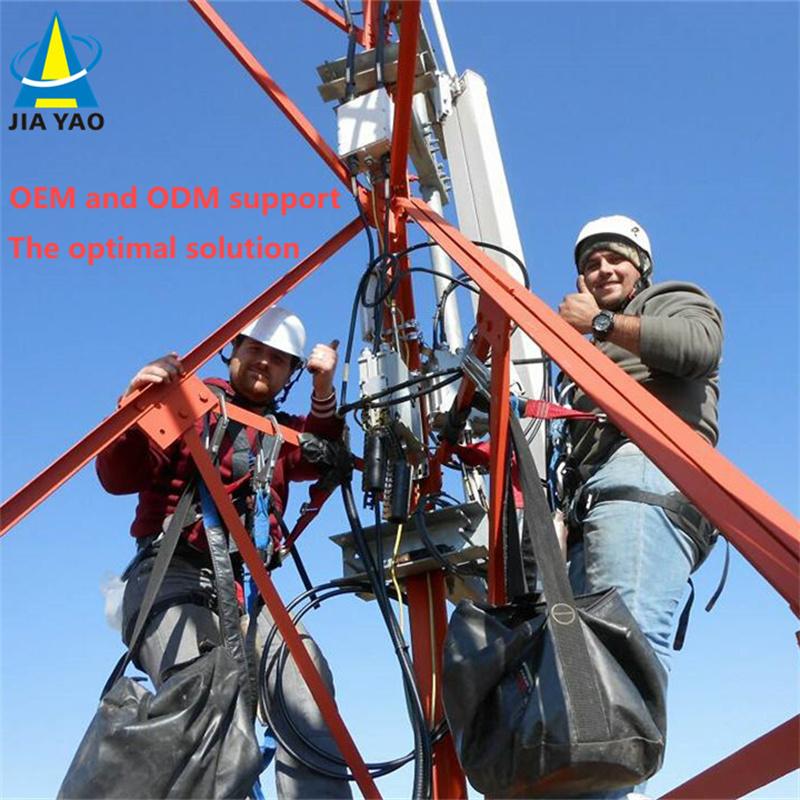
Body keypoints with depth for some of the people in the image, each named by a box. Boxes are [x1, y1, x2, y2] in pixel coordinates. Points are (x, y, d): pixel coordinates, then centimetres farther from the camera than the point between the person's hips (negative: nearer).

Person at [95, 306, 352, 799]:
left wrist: (324, 393, -11)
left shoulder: (282, 432, 26)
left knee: (305, 674, -26)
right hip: (171, 574, -3)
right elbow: (118, 477, 3)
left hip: (244, 587, 3)